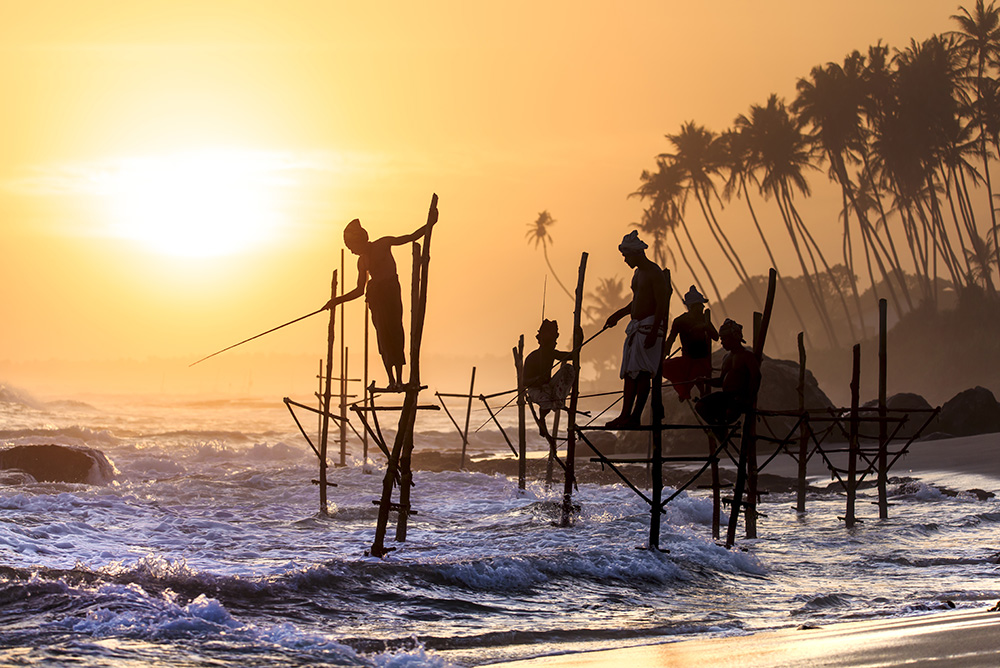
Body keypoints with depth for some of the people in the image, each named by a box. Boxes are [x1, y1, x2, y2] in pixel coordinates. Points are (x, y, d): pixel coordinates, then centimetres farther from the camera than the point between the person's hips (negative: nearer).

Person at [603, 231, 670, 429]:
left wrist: (653, 333, -23)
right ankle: (625, 415, 6)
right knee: (630, 373, 6)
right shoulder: (637, 273, 18)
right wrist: (619, 314, 26)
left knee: (642, 373, -12)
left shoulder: (654, 273, -11)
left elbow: (661, 305, -17)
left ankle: (636, 417, -14)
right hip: (635, 327, 10)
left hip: (649, 326, -10)